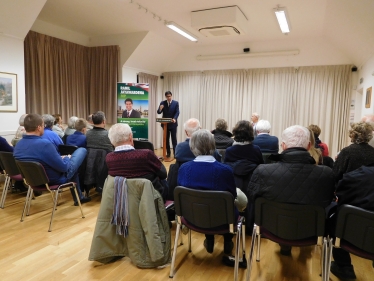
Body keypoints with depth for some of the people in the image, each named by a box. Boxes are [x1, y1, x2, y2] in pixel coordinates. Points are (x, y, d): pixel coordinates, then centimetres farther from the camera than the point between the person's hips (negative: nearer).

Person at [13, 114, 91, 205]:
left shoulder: (18, 145, -6)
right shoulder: (45, 144, -31)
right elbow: (63, 167, -23)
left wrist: (61, 158, 12)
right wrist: (67, 158, 0)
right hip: (55, 179, -7)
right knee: (82, 150, 9)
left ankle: (79, 197, 37)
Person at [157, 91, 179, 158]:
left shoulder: (176, 103, -2)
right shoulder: (162, 103, 3)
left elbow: (177, 112, -10)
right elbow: (158, 112, -2)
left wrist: (174, 119, -29)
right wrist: (160, 109, -26)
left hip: (173, 123, -2)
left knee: (174, 138, 1)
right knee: (166, 139, 8)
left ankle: (175, 153, 6)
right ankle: (168, 153, 16)